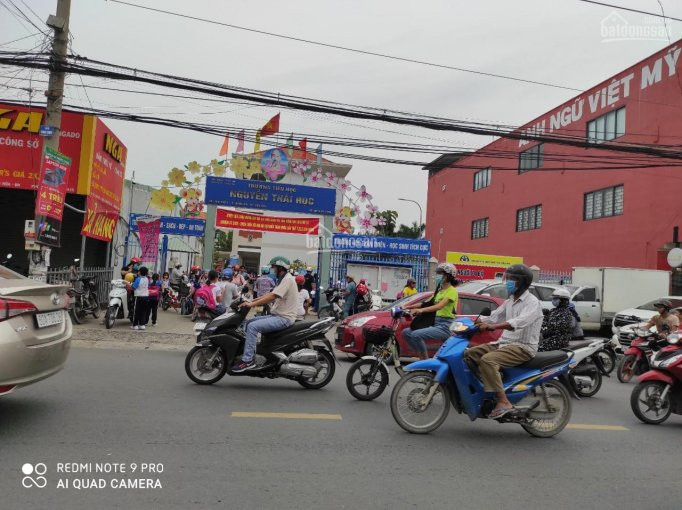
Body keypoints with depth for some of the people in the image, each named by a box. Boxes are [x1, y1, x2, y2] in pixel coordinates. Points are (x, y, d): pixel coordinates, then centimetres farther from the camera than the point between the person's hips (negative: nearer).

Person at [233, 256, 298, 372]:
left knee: (252, 327, -21)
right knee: (249, 322, 9)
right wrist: (251, 301, 9)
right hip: (277, 315, 10)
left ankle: (247, 360, -18)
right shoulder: (283, 279, 19)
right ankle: (250, 354, 9)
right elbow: (269, 294, 17)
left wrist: (252, 304, -23)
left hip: (284, 318, -10)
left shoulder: (287, 279, -15)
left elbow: (272, 296, -25)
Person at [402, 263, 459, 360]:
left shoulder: (452, 291, -8)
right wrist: (409, 307, 8)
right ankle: (421, 357, 4)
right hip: (435, 323, 9)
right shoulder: (439, 290, 20)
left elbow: (440, 306, -25)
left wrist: (421, 310, -39)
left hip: (445, 326, -9)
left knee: (416, 335, -28)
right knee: (406, 332, -2)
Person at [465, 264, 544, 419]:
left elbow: (520, 322, -30)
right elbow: (494, 317, 15)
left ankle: (503, 402, -29)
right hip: (504, 342, 9)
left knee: (487, 360, -31)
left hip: (523, 347, -9)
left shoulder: (532, 302, -12)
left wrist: (493, 326, -43)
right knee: (469, 353, -2)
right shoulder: (510, 301, 18)